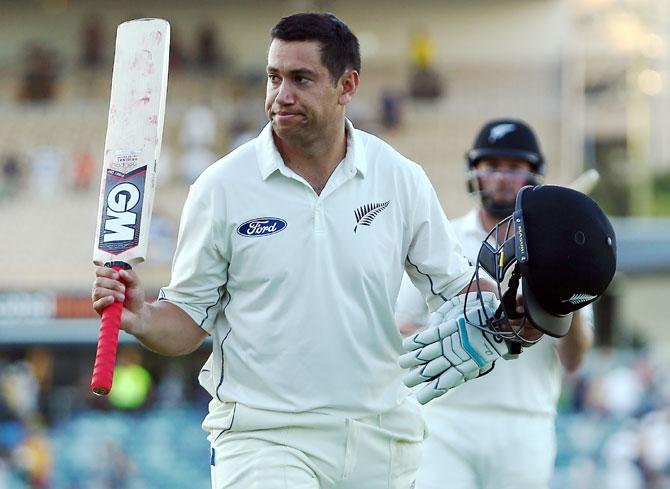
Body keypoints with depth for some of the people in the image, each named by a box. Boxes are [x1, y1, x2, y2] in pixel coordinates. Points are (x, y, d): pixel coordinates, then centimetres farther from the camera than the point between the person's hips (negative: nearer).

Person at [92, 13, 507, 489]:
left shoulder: (401, 179, 2)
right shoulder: (222, 186, -3)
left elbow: (454, 285, 10)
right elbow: (190, 316, 2)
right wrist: (141, 319, -19)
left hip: (381, 440, 3)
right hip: (262, 437, -3)